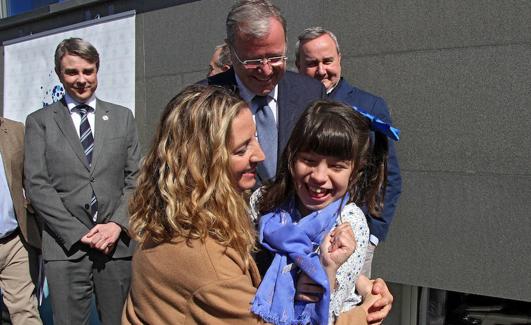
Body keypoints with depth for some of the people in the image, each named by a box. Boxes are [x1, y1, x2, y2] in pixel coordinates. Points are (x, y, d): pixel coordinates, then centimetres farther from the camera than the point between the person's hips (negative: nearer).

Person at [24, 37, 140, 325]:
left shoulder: (122, 117, 13)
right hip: (65, 247, -1)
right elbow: (37, 186, -2)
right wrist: (78, 233, -9)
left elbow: (135, 178, 9)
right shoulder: (39, 122, 6)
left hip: (118, 244, 2)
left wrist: (118, 224, -6)